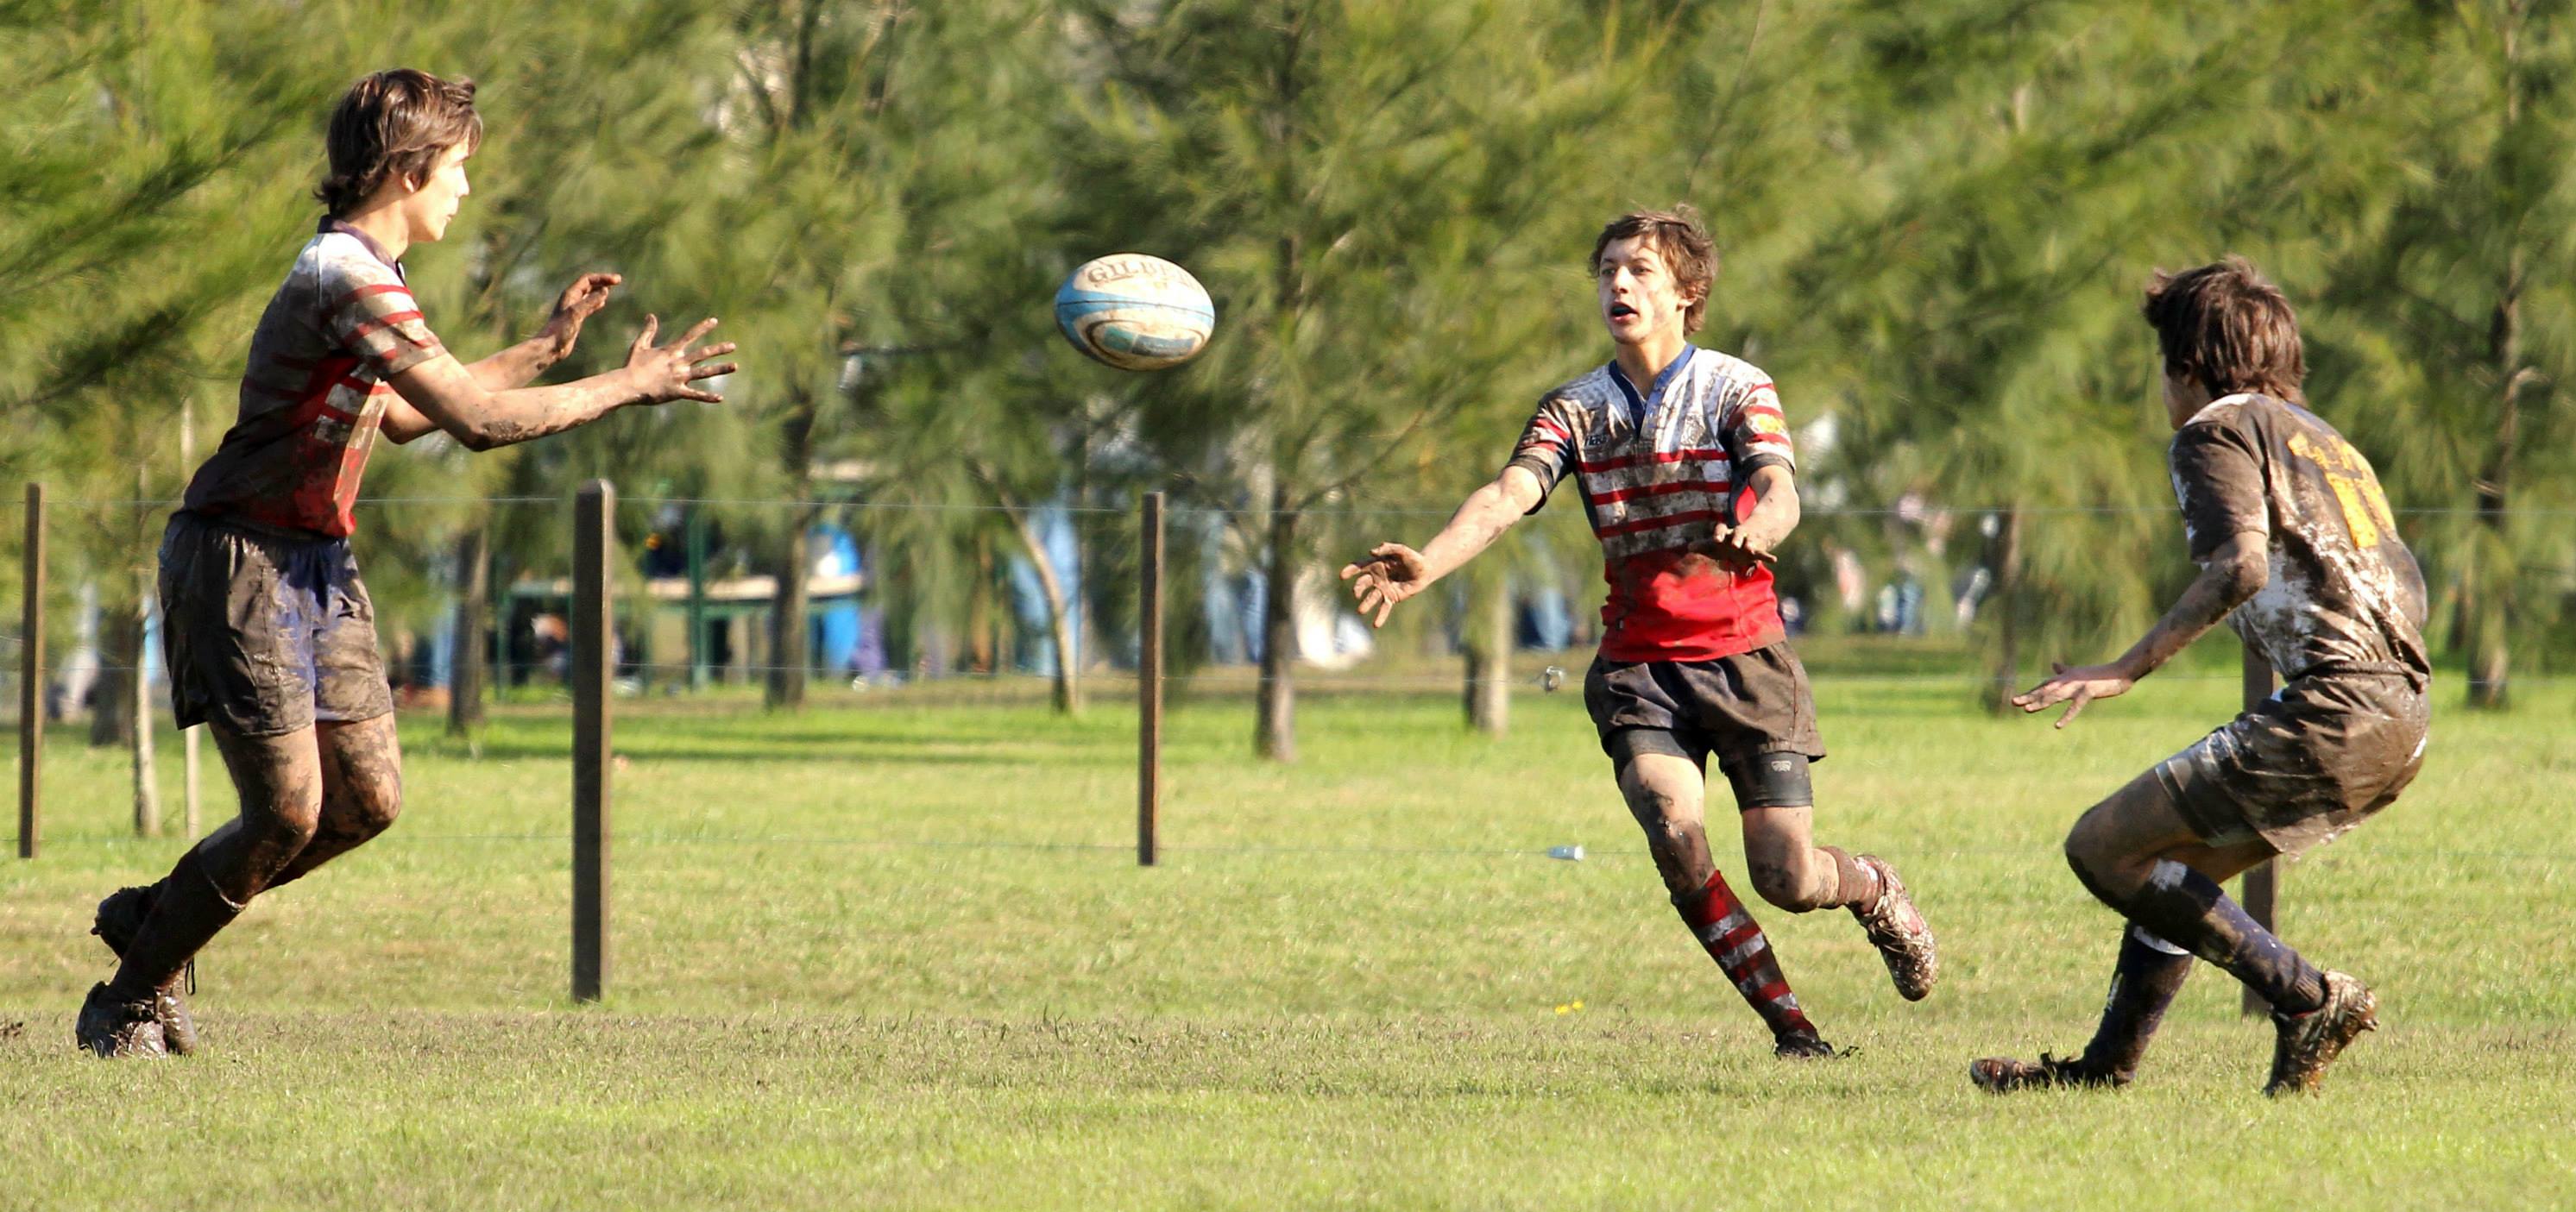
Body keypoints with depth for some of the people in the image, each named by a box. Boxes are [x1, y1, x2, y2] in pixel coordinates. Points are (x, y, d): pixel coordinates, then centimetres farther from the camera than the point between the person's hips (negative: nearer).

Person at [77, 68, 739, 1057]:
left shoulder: (364, 273, 13)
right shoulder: (347, 279, -21)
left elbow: (404, 416, 28)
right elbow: (478, 419, -26)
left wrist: (544, 348, 24)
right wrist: (628, 387, -18)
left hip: (316, 566, 10)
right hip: (242, 561, -10)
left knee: (368, 798, 4)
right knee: (288, 815, -10)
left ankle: (151, 919, 22)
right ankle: (126, 1004, 7)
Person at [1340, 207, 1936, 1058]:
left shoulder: (1736, 390, -5)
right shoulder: (1576, 411, 3)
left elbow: (1780, 492, -22)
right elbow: (1509, 494, -12)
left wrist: (1750, 536, -47)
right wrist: (1425, 565, -32)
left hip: (1743, 657, -2)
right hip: (1638, 663, 2)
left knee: (1787, 878, -6)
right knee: (1674, 833, -22)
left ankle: (1877, 892, 32)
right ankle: (1787, 1023, -5)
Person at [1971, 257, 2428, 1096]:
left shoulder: (2218, 430, 1)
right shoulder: (2322, 438, 27)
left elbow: (2241, 565, -17)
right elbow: (2404, 590, 23)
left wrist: (2126, 671, -16)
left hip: (2331, 711, -9)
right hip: (2401, 720, 9)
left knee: (2105, 847, -5)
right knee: (2171, 864, 23)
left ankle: (2308, 999, -9)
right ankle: (2106, 1066, 27)